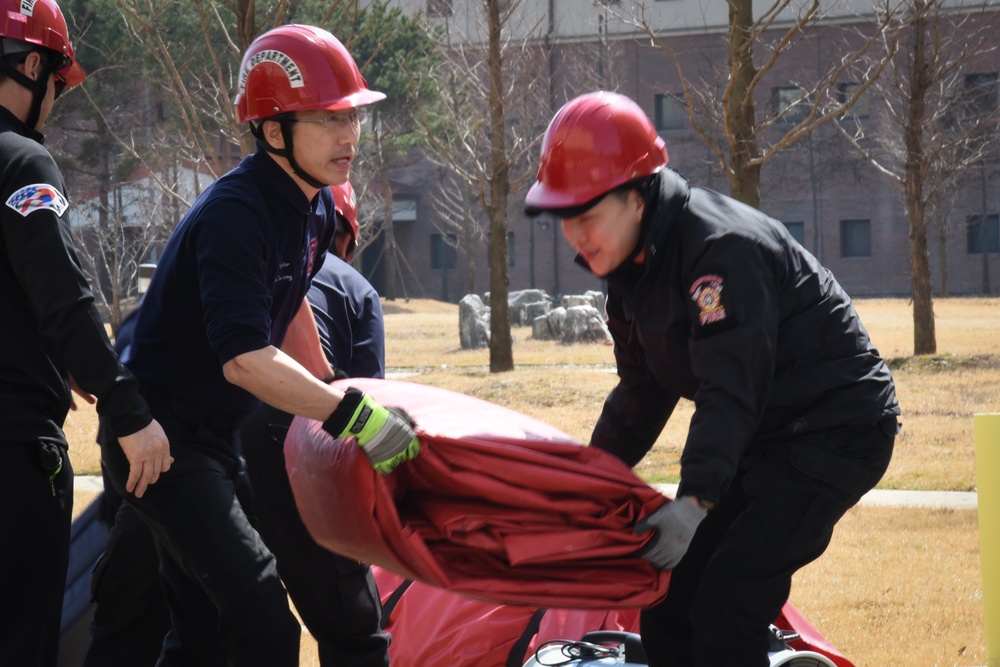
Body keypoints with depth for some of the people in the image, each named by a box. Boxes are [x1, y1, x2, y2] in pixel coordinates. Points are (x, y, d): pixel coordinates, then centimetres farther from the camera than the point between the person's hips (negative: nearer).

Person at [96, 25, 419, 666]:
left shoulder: (317, 208, 5)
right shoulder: (236, 214, -25)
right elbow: (244, 359, -34)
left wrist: (327, 383, 33)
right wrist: (351, 415, -33)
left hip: (216, 437, 10)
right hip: (164, 437, -10)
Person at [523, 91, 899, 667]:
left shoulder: (721, 248, -24)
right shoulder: (635, 264, 5)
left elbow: (730, 391, -30)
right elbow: (642, 392, 16)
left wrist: (696, 499, -38)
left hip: (834, 429, -10)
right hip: (762, 439, 10)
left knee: (726, 603, -21)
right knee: (668, 601, 5)